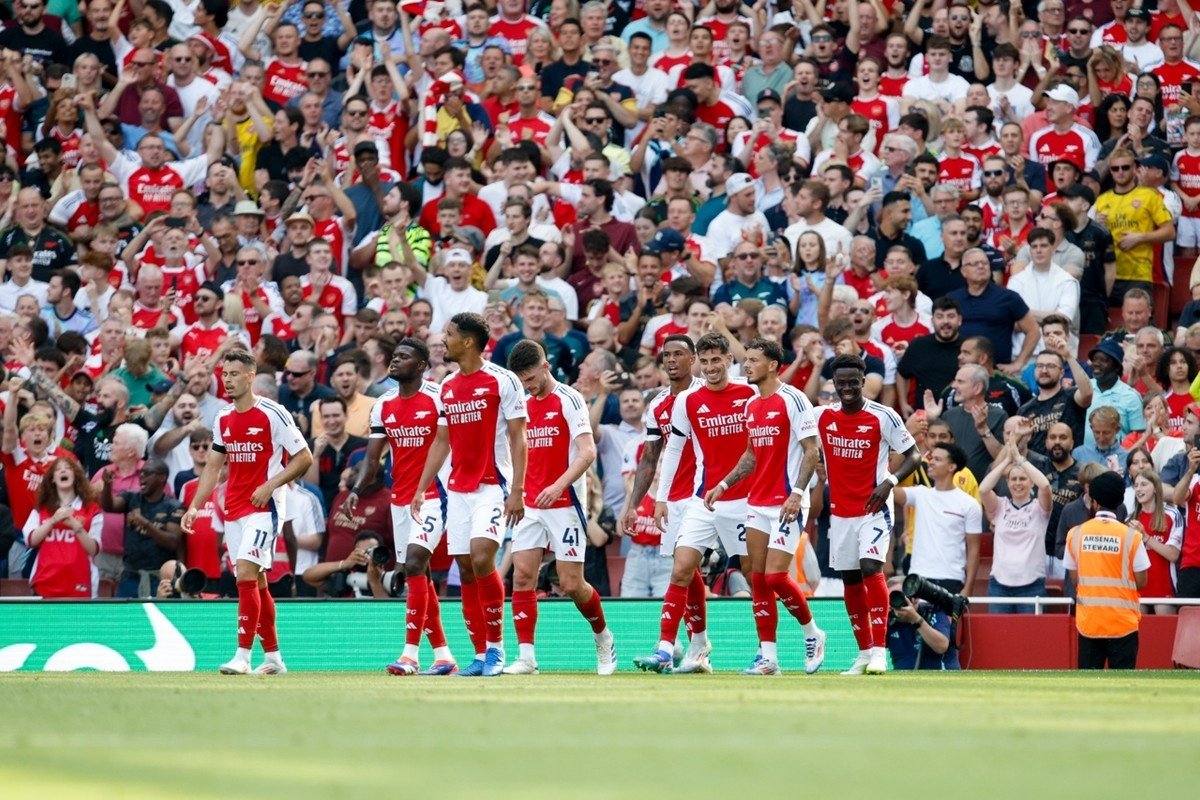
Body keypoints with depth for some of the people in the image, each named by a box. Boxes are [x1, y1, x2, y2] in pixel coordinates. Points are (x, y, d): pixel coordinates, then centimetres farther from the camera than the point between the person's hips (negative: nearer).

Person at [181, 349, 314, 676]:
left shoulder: (272, 414, -10)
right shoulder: (223, 419, 10)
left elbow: (304, 457, -9)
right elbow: (213, 466, 17)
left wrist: (270, 485, -18)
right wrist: (194, 507, 7)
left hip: (264, 507, -7)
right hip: (233, 509, 7)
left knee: (246, 572, -19)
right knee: (255, 581, 11)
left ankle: (243, 656, -19)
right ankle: (273, 657, 19)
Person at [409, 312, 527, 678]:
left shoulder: (503, 381, -6)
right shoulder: (448, 387, 13)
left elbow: (517, 439, -8)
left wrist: (517, 490, -15)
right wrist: (421, 489, 12)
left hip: (493, 486, -7)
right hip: (458, 489, 7)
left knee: (481, 559, -20)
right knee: (465, 570, 2)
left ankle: (496, 648, -8)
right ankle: (480, 654, 8)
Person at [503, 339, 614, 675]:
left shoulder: (569, 400, -8)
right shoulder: (524, 405, 13)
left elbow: (587, 452, -16)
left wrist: (558, 486, -29)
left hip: (565, 504, -6)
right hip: (531, 505, 6)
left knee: (571, 584, -4)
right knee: (522, 575, -7)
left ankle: (603, 637, 21)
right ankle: (526, 657, -7)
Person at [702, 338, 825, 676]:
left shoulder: (792, 400, -10)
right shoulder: (751, 405, 14)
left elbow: (811, 450, -13)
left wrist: (797, 493, -22)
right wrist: (723, 486, 16)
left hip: (786, 504, -8)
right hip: (756, 502, 8)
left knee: (775, 575, -12)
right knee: (758, 578, 3)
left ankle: (812, 633, 12)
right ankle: (768, 657, 4)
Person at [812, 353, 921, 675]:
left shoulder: (883, 417, -9)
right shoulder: (821, 416, 2)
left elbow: (913, 455, -5)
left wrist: (889, 482, -20)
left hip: (874, 509, -5)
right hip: (840, 511, 5)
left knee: (870, 567, -20)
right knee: (850, 580, 7)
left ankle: (880, 650, -20)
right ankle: (864, 653, 17)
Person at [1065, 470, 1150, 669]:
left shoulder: (1076, 534, -2)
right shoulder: (1131, 536, -9)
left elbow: (1074, 579, 3)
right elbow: (1141, 581, -4)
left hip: (1088, 620, 2)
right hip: (1122, 621, -2)